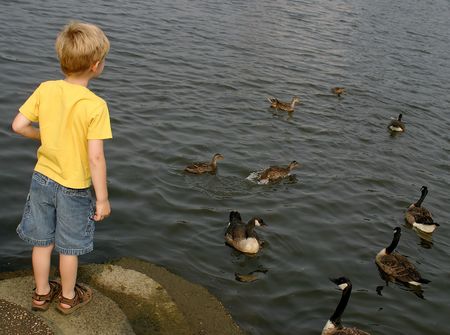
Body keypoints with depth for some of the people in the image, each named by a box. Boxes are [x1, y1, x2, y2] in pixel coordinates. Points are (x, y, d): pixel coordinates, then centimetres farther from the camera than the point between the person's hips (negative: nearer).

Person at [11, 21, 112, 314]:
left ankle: (42, 293, 39)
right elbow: (95, 158, -24)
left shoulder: (45, 90, -10)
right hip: (73, 187, -4)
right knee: (69, 247, 16)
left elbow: (19, 125, -5)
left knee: (42, 241, 20)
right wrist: (102, 199, -14)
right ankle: (68, 297, 36)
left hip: (42, 179, 4)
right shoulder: (96, 106, -24)